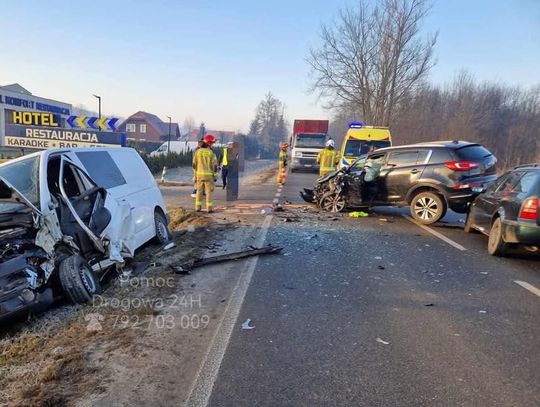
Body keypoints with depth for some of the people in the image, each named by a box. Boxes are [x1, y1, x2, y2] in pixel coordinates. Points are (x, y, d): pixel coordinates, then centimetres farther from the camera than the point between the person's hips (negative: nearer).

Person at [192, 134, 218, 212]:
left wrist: (195, 174, 14)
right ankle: (209, 208, 2)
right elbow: (214, 165, -9)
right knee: (209, 192, 2)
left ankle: (198, 207, 10)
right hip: (208, 175, -3)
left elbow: (194, 164, 6)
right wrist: (214, 175, 2)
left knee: (199, 191, 10)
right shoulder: (211, 153, -11)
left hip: (199, 174, 3)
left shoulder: (197, 152, 1)